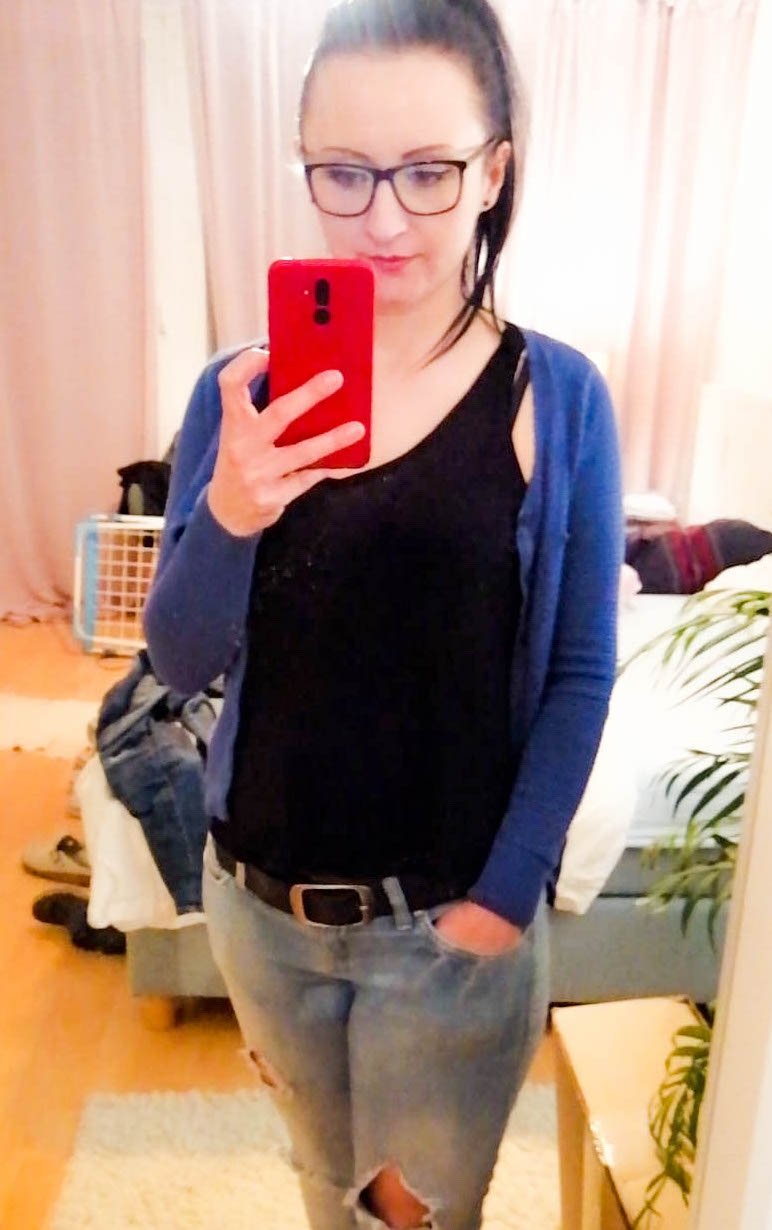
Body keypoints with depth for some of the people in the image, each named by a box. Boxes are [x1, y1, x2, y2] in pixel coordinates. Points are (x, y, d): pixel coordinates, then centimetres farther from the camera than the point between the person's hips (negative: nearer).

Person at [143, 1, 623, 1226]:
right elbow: (180, 660, -7)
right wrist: (228, 516, -27)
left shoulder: (558, 397, -12)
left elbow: (579, 676, -8)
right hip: (261, 898, 3)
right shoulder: (243, 389, -7)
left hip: (452, 916, -2)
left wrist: (507, 895, -12)